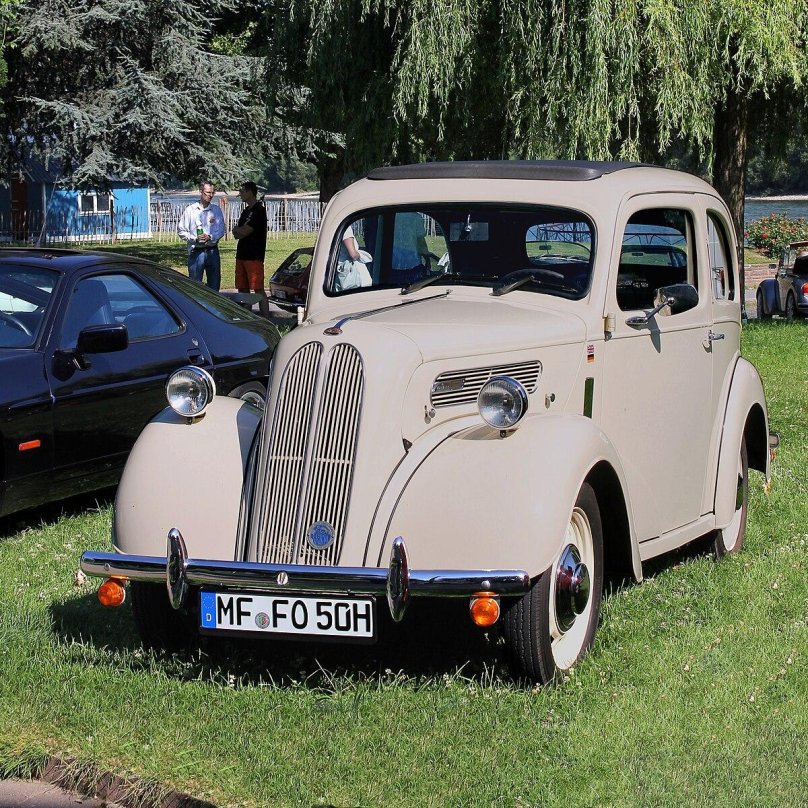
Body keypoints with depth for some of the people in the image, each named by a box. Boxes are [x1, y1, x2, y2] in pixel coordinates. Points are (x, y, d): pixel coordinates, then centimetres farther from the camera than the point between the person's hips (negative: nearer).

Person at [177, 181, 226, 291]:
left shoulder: (216, 210, 9)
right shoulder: (190, 210, 2)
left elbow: (221, 230, 4)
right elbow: (181, 231, 0)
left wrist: (210, 237, -15)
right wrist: (195, 239, -15)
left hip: (212, 251, 3)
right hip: (196, 252, -3)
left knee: (214, 284, 7)